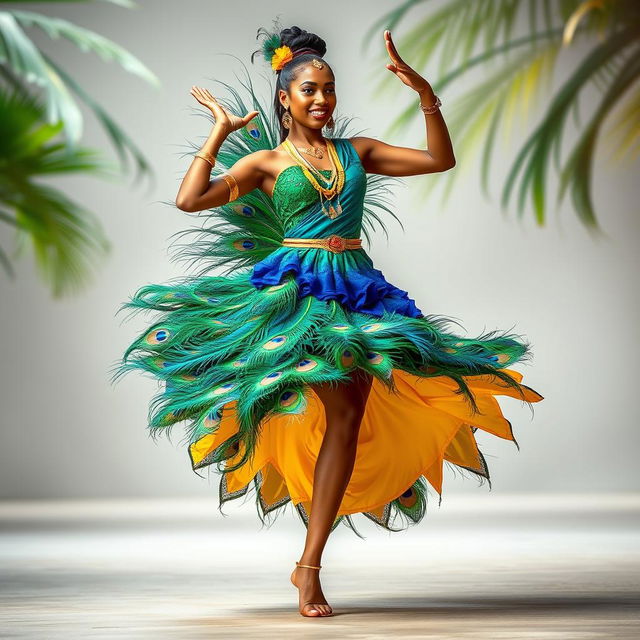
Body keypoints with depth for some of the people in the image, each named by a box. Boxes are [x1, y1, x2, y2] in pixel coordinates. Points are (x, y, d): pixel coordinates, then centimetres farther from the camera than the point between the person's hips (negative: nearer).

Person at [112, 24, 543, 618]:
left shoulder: (356, 150, 16)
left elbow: (440, 160, 14)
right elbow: (189, 199, -4)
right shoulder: (267, 162, 7)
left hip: (358, 290, 4)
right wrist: (221, 132, 0)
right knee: (342, 406, -28)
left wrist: (425, 94, 5)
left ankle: (309, 565, 0)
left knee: (349, 420, -4)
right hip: (298, 287, -4)